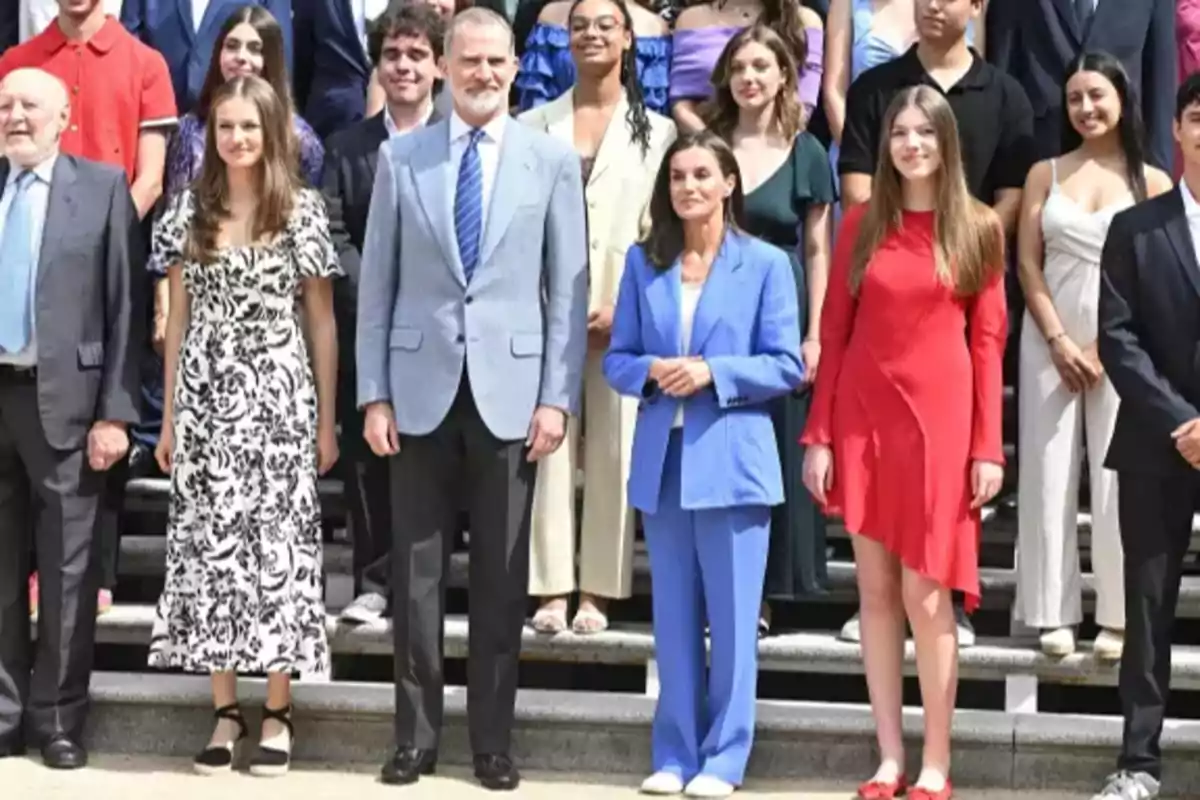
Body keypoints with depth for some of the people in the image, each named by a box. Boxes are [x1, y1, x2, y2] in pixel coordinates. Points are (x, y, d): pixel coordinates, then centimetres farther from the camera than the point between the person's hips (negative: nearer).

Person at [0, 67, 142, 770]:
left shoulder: (103, 187, 0)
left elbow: (125, 307, -3)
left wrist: (115, 412, -9)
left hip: (62, 399, -3)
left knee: (68, 572, 4)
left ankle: (58, 719, 13)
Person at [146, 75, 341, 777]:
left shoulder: (303, 210, -1)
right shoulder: (189, 210, 6)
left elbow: (322, 323, 3)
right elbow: (179, 317, 10)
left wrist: (326, 421, 1)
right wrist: (169, 416, 8)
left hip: (279, 400, -2)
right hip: (206, 399, 2)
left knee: (277, 543, -1)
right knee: (210, 544, 2)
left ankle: (278, 713, 7)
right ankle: (226, 711, 9)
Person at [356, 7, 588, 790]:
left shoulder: (553, 159, 3)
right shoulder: (401, 157, 5)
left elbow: (570, 288, 1)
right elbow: (377, 283, 5)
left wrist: (558, 397, -5)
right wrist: (374, 393, -1)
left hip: (510, 389, -1)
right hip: (422, 388, 1)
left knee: (502, 576, 6)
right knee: (416, 571, 5)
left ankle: (493, 740, 15)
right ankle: (416, 735, 16)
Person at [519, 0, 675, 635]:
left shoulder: (655, 130, 6)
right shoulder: (535, 126, 9)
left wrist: (622, 307, -10)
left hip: (622, 316, -1)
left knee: (613, 451, 1)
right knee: (548, 445, -1)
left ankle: (598, 592, 7)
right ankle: (551, 589, 2)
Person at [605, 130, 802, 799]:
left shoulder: (765, 264, -1)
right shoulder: (644, 262, 9)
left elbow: (787, 365, -4)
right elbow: (617, 360, 9)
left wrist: (713, 374, -16)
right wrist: (651, 371, -12)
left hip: (731, 461, -3)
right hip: (661, 461, 3)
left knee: (732, 617, 1)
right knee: (673, 616, 9)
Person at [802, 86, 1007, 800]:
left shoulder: (979, 229, 3)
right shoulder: (861, 224, 7)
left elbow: (988, 343, 1)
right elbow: (834, 334, 6)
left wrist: (988, 446, -5)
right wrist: (819, 436, 0)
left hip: (938, 419, -2)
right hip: (863, 417, 2)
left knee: (926, 593, -3)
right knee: (875, 589, 5)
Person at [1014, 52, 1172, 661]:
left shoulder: (1153, 183, 3)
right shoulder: (1045, 174, 8)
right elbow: (1028, 265, 3)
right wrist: (1060, 342, -7)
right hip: (1050, 341, 2)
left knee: (1118, 479, -2)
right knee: (1049, 475, 0)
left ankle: (1118, 616, 5)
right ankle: (1055, 614, 6)